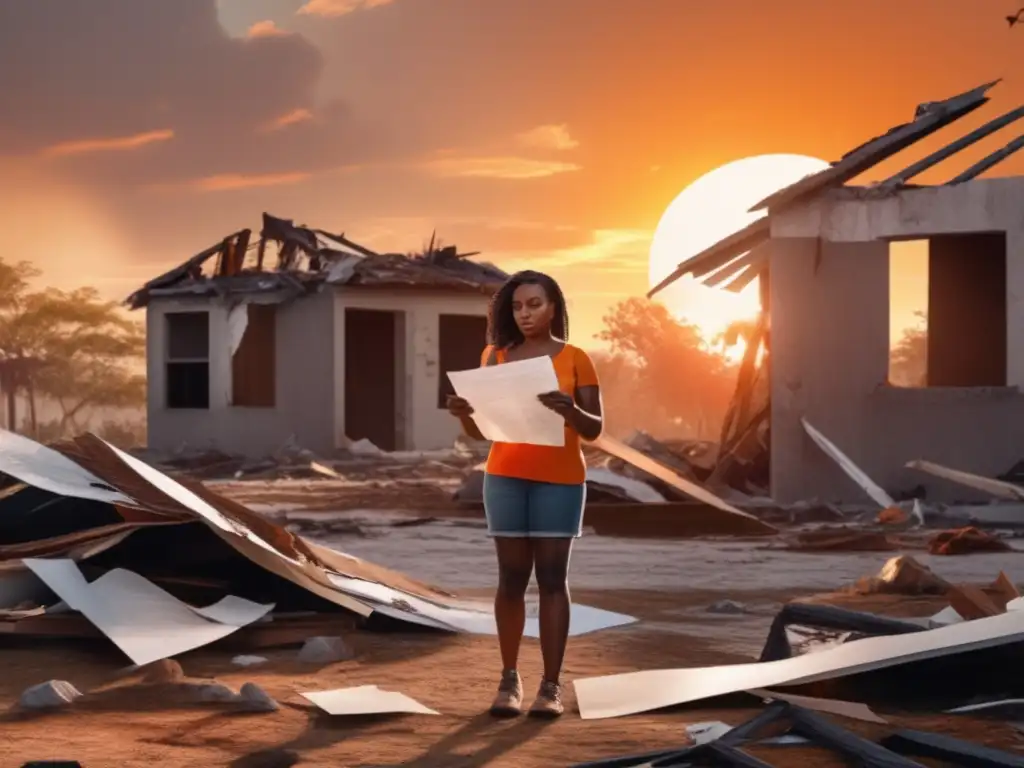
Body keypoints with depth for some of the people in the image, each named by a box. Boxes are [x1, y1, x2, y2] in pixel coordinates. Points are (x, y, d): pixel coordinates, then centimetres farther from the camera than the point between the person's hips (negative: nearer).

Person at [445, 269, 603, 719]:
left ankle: (551, 686, -3)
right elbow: (480, 430, 9)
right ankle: (509, 681, 7)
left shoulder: (574, 359, 2)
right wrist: (462, 414, -13)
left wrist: (570, 410, -22)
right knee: (512, 577, 1)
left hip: (560, 480, -2)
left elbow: (594, 429, -1)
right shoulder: (496, 357, 8)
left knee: (552, 578, -3)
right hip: (505, 478, 2)